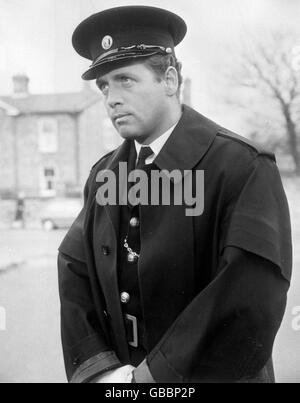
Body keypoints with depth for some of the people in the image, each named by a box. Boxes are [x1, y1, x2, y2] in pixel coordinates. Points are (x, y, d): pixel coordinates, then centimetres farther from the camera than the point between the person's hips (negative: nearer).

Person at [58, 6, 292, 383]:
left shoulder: (245, 168, -19)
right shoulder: (103, 174, -1)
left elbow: (251, 303, -26)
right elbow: (75, 272, -4)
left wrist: (155, 372, -21)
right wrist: (100, 369, -17)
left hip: (213, 374, -4)